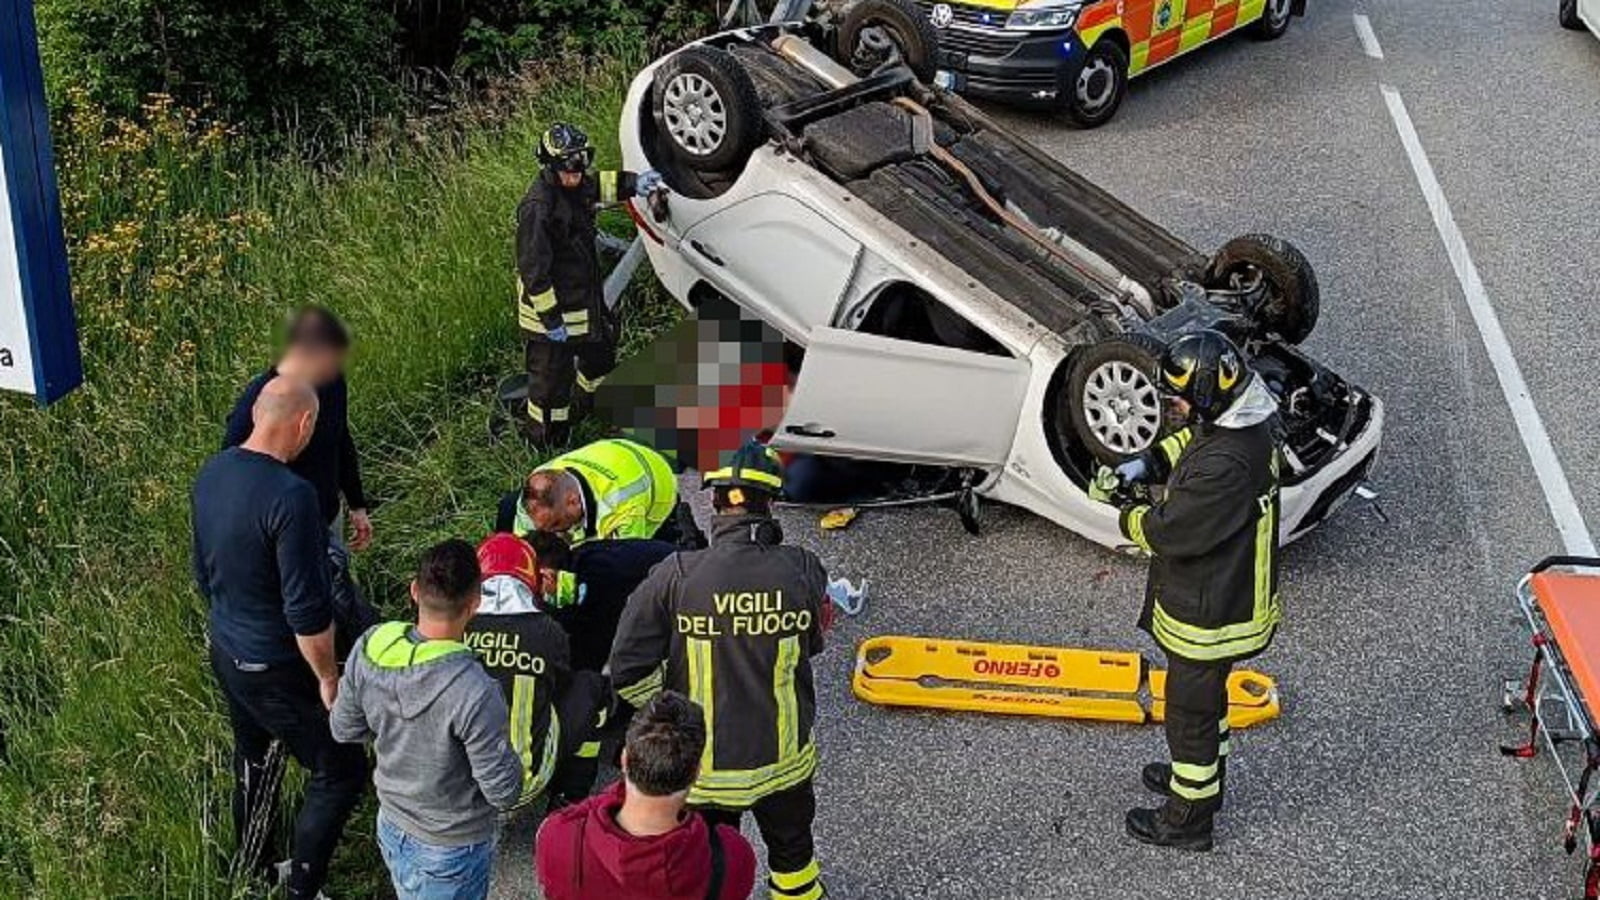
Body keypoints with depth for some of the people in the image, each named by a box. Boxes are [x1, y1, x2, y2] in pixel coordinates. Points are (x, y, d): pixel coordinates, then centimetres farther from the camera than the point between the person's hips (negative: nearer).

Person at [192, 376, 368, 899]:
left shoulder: (211, 474, -4)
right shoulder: (291, 497, -30)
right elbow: (307, 610, -27)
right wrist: (328, 677, -14)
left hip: (226, 653, 9)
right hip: (277, 672, -8)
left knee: (252, 763, 26)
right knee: (341, 773, 8)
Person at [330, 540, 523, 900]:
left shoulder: (369, 649, -20)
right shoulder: (474, 693, -37)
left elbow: (345, 730, -3)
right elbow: (504, 792, -25)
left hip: (392, 826, 5)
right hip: (451, 849, -5)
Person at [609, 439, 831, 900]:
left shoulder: (676, 574, -22)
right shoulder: (803, 570, -17)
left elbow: (628, 672, -18)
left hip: (702, 767, -1)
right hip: (784, 759, 1)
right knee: (792, 851, 28)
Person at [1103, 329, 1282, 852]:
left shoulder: (1225, 465, -37)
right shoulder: (1241, 421, -7)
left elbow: (1171, 531, -29)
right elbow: (1188, 441, 15)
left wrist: (1132, 518, -9)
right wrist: (1150, 464, -1)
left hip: (1209, 617, -9)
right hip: (1223, 595, 9)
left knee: (1191, 710, 10)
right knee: (1205, 696, 30)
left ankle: (1189, 818, 29)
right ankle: (1203, 777, 52)